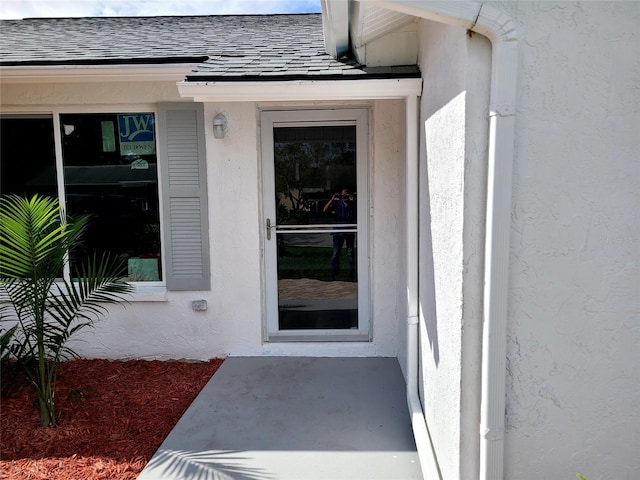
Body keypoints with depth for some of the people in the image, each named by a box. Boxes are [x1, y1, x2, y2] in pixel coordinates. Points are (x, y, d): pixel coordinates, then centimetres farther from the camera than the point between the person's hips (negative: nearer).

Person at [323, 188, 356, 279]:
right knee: (336, 253, 3)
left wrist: (352, 201, -19)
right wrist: (332, 199, -16)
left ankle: (352, 274, 8)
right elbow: (325, 210, -8)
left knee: (350, 253, 3)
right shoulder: (337, 203, 2)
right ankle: (334, 273, 12)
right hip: (338, 232, 0)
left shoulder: (352, 204, 4)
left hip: (349, 232, 0)